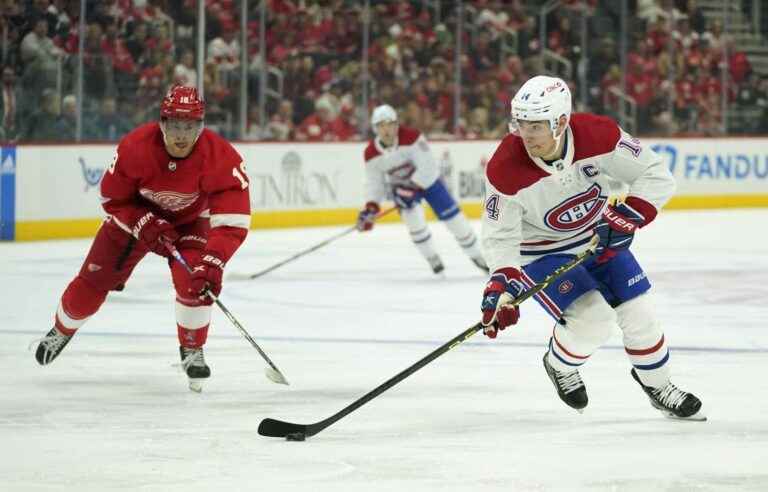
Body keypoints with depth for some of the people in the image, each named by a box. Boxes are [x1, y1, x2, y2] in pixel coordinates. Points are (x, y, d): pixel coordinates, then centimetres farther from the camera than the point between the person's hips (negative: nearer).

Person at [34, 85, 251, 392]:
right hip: (135, 215, 1)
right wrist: (147, 225, -29)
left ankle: (192, 351, -1)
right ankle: (61, 331, 34)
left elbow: (233, 221, -36)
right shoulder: (135, 148, -32)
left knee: (195, 282, -25)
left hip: (189, 221, 0)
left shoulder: (221, 157, -34)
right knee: (92, 284, 2)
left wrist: (213, 261, -49)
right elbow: (112, 198, -16)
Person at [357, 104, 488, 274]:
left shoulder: (411, 137, -30)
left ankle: (477, 256, 13)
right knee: (412, 217, -22)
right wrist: (370, 208, -21)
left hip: (427, 180, -2)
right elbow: (375, 183, -9)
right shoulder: (372, 154, -17)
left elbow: (427, 167, -31)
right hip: (401, 186, 2)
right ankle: (432, 258, -3)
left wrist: (411, 186, -36)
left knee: (452, 216, -3)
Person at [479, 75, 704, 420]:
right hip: (541, 251, -3)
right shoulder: (506, 170, -31)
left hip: (598, 237, 3)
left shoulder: (599, 136, -27)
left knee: (637, 313, 3)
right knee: (593, 318, -20)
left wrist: (626, 217, -30)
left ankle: (658, 386, 30)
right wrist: (501, 287, -37)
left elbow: (656, 175, -19)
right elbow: (500, 237, -22)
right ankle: (560, 366, 12)